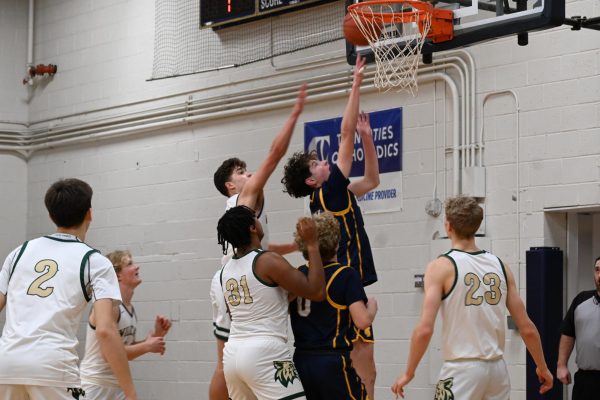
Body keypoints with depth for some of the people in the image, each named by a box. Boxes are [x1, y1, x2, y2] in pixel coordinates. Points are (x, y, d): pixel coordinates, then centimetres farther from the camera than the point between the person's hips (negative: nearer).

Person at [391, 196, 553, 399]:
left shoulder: (441, 267, -7)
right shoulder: (500, 266, 8)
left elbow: (424, 329, -15)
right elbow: (527, 328, 8)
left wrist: (409, 372, -4)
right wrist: (542, 367, 21)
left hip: (462, 369, -5)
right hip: (496, 368, 5)